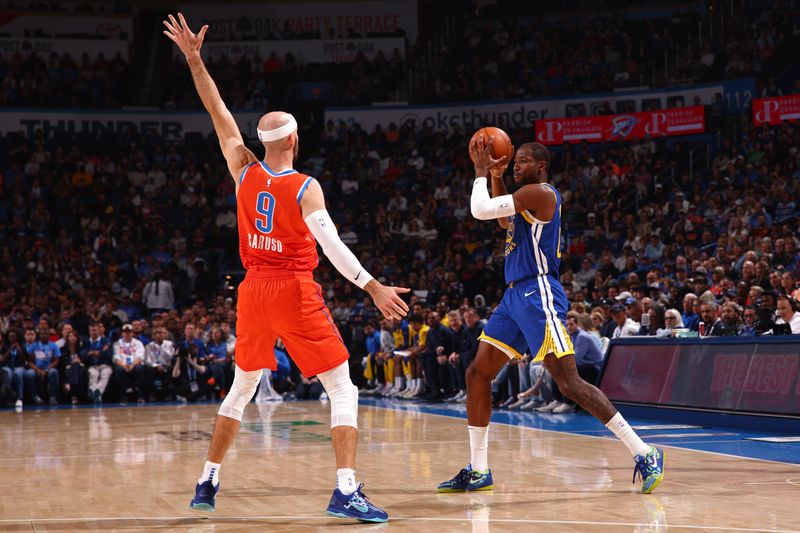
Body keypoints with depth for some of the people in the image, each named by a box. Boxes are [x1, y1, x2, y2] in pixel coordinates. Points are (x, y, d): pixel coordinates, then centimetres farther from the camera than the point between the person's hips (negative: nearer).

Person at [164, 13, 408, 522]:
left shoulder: (245, 172, 2)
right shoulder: (306, 187, -11)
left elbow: (220, 113, 7)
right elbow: (331, 243, -21)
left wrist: (195, 60, 12)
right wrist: (374, 288, -23)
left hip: (253, 289, 5)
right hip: (295, 291, -5)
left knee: (241, 389, 22)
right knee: (343, 390, -3)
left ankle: (208, 483, 24)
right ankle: (347, 491, -17)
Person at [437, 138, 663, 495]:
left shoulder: (540, 192, -11)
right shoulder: (528, 198, 19)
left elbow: (480, 210, -15)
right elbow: (505, 221, 40)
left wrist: (481, 172, 3)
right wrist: (495, 177, 27)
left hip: (538, 295, -11)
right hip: (515, 295, 11)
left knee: (569, 383, -15)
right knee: (478, 373, 9)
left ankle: (645, 454, -13)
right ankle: (478, 471, 14)